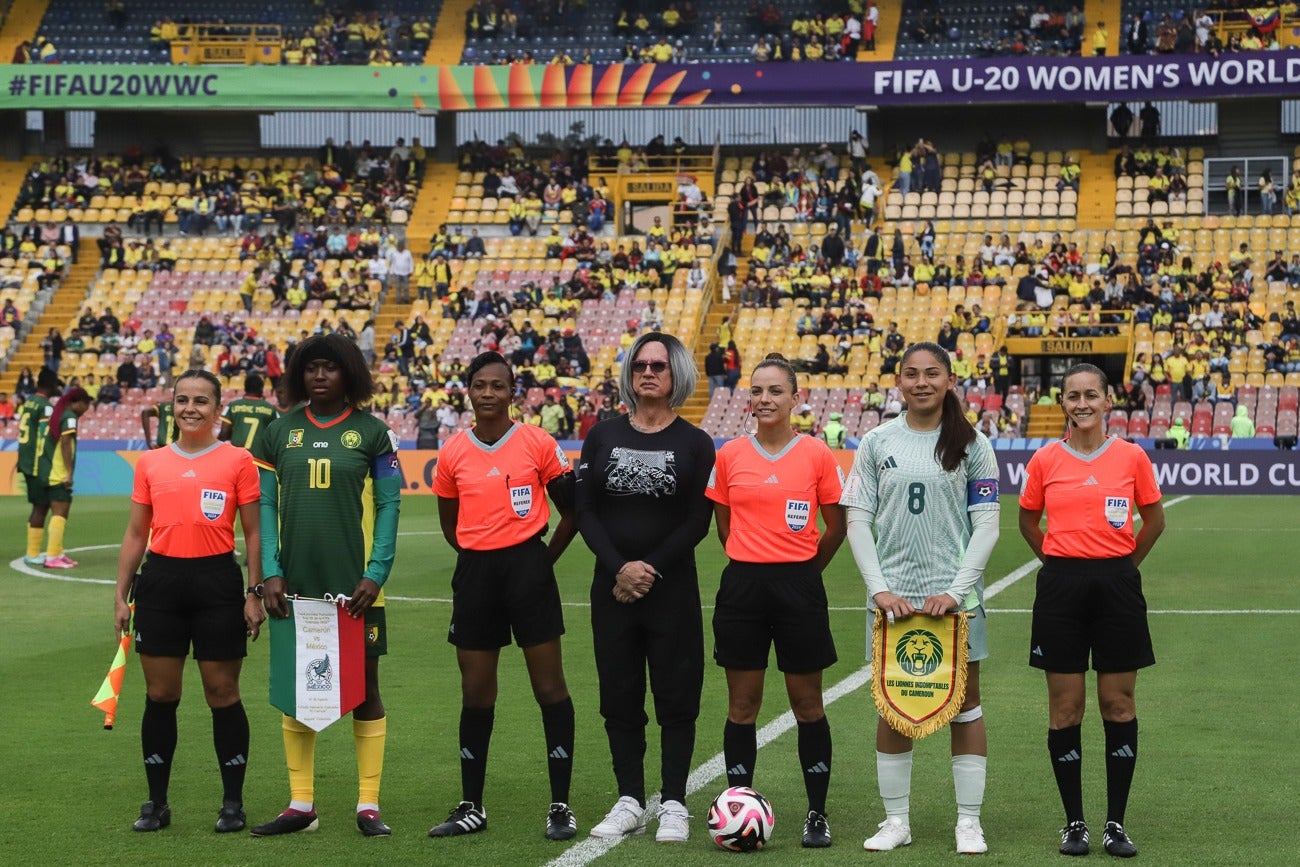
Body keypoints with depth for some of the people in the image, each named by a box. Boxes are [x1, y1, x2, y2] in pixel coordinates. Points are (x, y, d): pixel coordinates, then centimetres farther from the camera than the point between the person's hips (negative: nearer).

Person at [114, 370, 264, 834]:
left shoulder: (238, 462, 0)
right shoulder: (150, 464, 9)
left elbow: (253, 533, 1)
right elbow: (135, 534, 13)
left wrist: (254, 592, -5)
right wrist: (121, 594, 9)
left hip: (217, 580, -3)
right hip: (160, 580, 3)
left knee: (223, 694, 2)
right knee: (160, 695, 5)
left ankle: (233, 803, 11)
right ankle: (156, 802, 14)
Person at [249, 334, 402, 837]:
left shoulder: (371, 432, 0)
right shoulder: (279, 433, 6)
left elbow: (388, 505, -2)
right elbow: (266, 505, 5)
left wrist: (376, 574, -10)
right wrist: (271, 573, -4)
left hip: (354, 587, -2)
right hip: (295, 586, 3)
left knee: (364, 688, 2)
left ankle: (368, 805, 7)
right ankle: (301, 804, 15)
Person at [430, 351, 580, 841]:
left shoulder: (538, 444, -4)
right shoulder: (453, 453, 4)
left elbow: (571, 510, 3)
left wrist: (541, 560, 3)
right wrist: (480, 557, 13)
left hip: (527, 567, -3)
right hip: (475, 572, 3)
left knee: (549, 686, -2)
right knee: (475, 692, 8)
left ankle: (561, 806, 3)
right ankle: (471, 807, 17)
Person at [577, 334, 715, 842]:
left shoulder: (695, 443, 1)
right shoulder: (603, 437, 7)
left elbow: (697, 521, -4)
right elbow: (586, 512, 3)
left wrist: (650, 569, -12)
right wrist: (620, 567, -11)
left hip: (672, 586, -2)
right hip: (612, 586, 3)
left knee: (675, 696, -1)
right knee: (619, 696, 5)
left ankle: (673, 806, 5)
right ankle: (630, 802, 13)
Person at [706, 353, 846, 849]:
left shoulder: (817, 455, -3)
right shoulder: (729, 456, 3)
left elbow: (836, 528, 5)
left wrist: (800, 571, 10)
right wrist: (754, 566, 12)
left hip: (798, 586, -2)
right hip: (742, 588, 2)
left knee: (807, 704, 4)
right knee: (741, 705, 6)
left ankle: (817, 815, 12)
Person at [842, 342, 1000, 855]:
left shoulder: (972, 446, 1)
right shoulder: (877, 444, 4)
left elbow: (987, 525, -1)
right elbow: (857, 522, 3)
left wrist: (956, 590, -11)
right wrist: (880, 589, -8)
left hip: (954, 595, -1)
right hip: (894, 595, 1)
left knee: (964, 704, 2)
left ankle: (968, 821, 9)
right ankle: (896, 820, 13)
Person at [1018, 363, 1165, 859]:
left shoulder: (1131, 456, 0)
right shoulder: (1045, 460, 1)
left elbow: (1154, 521, 12)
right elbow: (1028, 521, 15)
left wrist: (1121, 567, 11)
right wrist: (1060, 564, 12)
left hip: (1116, 585, 0)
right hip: (1061, 588, 0)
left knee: (1119, 706, 2)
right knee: (1065, 709, 2)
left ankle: (1116, 824, 9)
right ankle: (1074, 823, 11)